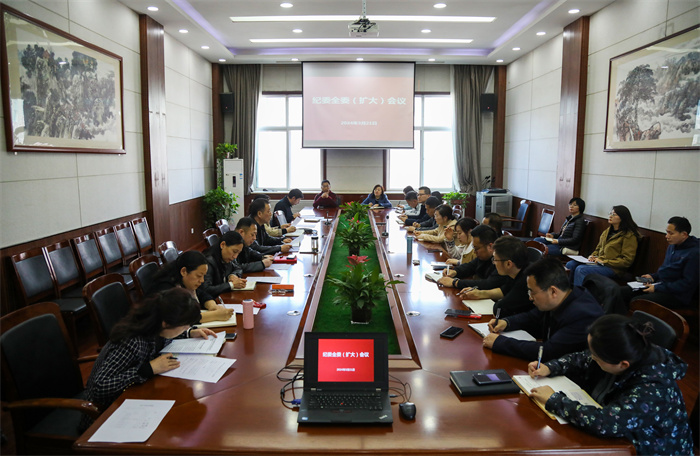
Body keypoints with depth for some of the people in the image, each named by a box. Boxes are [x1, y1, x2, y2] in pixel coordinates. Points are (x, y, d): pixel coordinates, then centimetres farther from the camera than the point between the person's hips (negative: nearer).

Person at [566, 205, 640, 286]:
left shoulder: (629, 236, -7)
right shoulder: (607, 231, 17)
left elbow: (627, 261, -13)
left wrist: (604, 261, -16)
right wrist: (593, 256, 4)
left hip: (613, 268, -8)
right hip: (598, 262, 8)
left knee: (580, 270, -29)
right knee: (571, 264, -16)